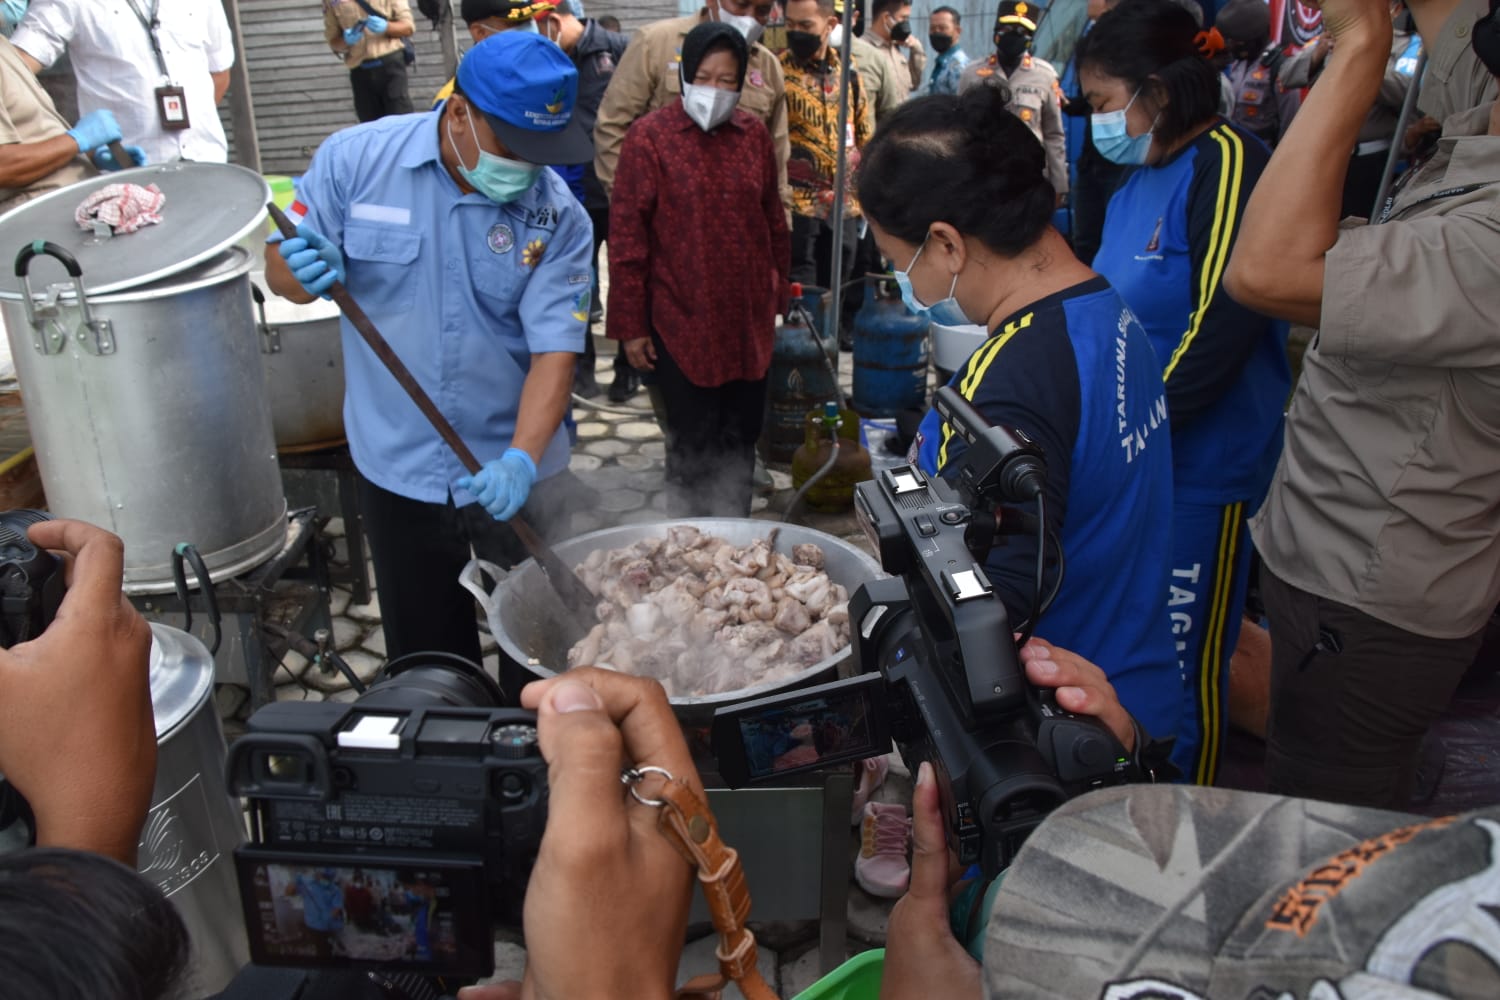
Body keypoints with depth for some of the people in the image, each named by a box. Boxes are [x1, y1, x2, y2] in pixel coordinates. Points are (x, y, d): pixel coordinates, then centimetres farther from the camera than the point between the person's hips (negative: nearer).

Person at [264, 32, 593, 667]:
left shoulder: (558, 216, -12)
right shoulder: (355, 159, -9)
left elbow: (555, 351, -17)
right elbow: (282, 267, -1)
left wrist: (522, 459, -32)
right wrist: (309, 274, -25)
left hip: (515, 473, -1)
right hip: (397, 467, 1)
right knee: (424, 653, 19)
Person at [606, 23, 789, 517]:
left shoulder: (755, 134, 6)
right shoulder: (649, 136, -7)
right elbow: (626, 236, -8)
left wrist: (780, 287, 16)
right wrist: (631, 325, -8)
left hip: (750, 319, 4)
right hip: (682, 320, -4)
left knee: (742, 437, 12)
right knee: (694, 442, 3)